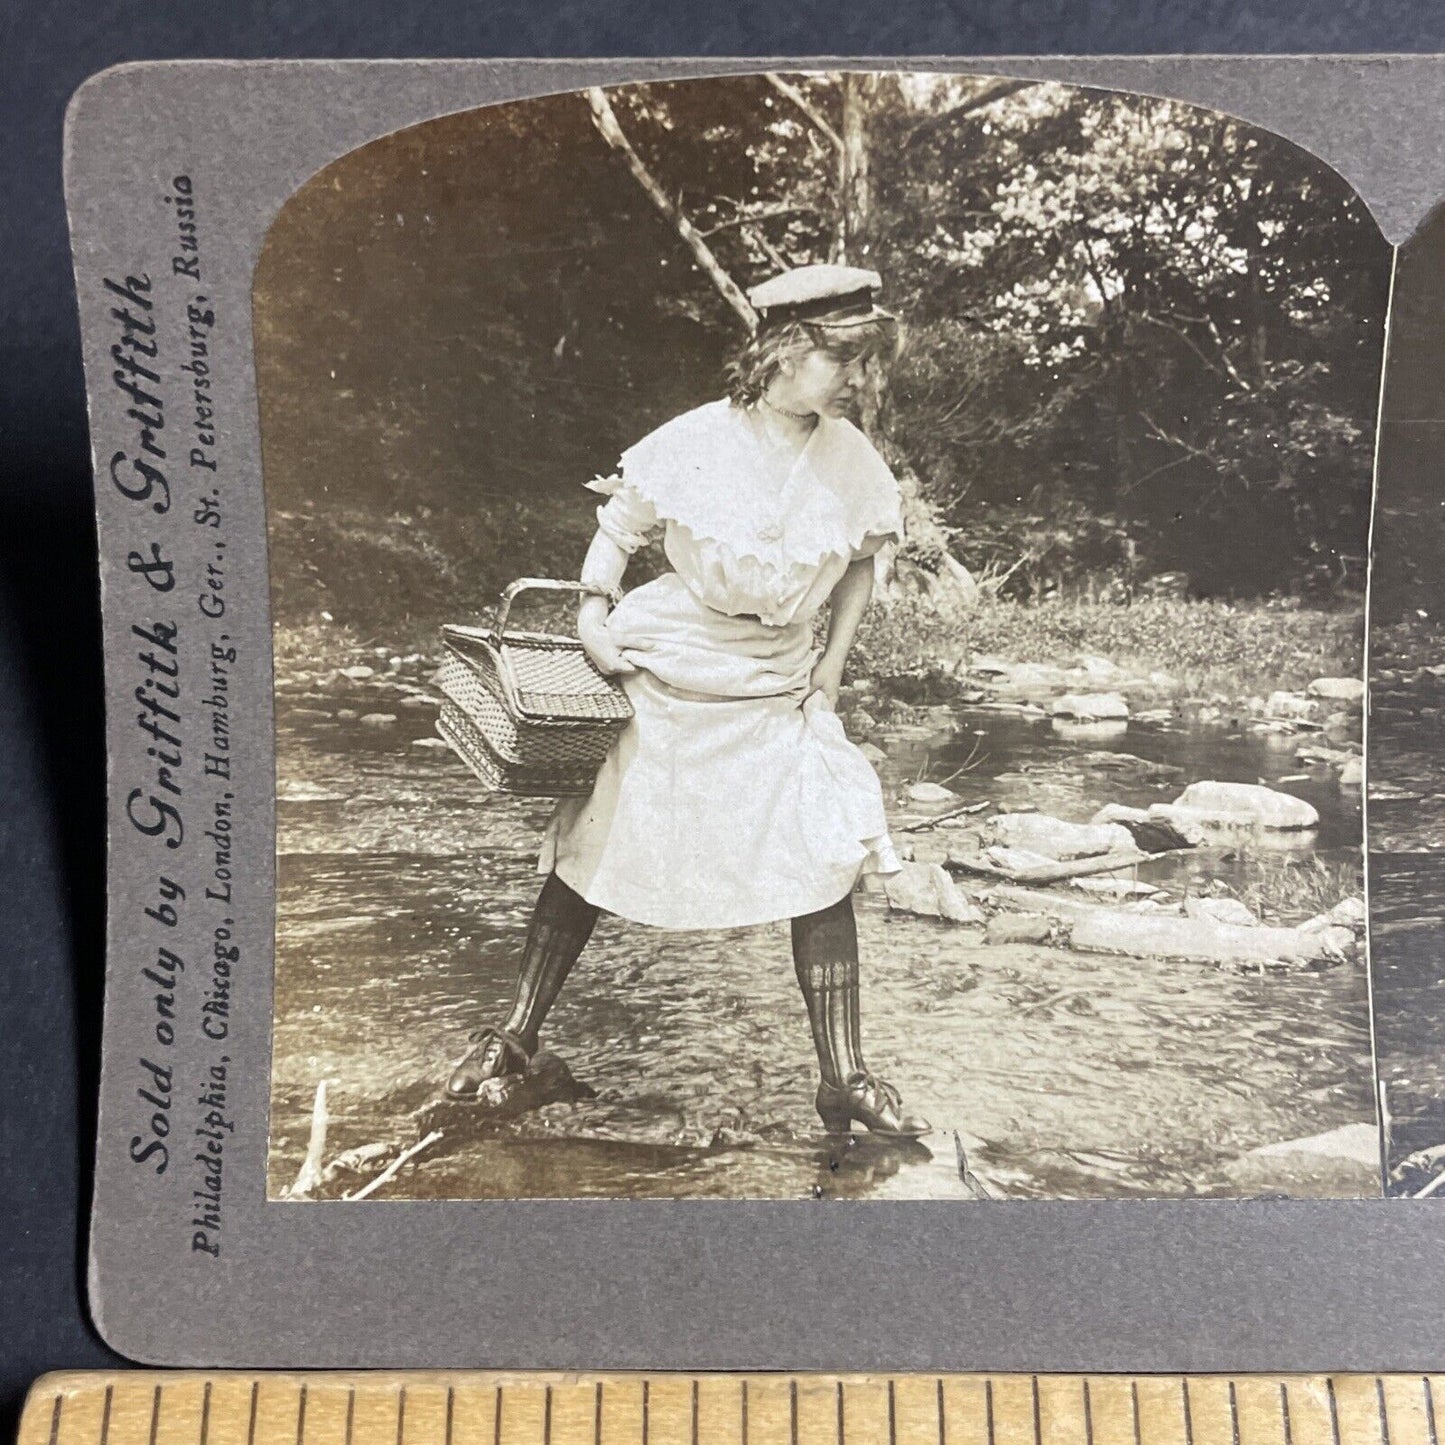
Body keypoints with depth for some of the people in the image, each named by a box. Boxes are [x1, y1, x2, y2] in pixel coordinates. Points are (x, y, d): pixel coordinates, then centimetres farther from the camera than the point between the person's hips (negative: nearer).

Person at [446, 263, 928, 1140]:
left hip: (780, 698, 2)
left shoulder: (853, 460, -4)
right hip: (661, 686, -2)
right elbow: (619, 529, 2)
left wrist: (832, 665, 4)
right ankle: (517, 1035, 28)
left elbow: (860, 567, 11)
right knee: (589, 860, 7)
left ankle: (844, 1080, 9)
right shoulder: (695, 441, -12)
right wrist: (593, 611, -11)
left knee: (827, 871, -7)